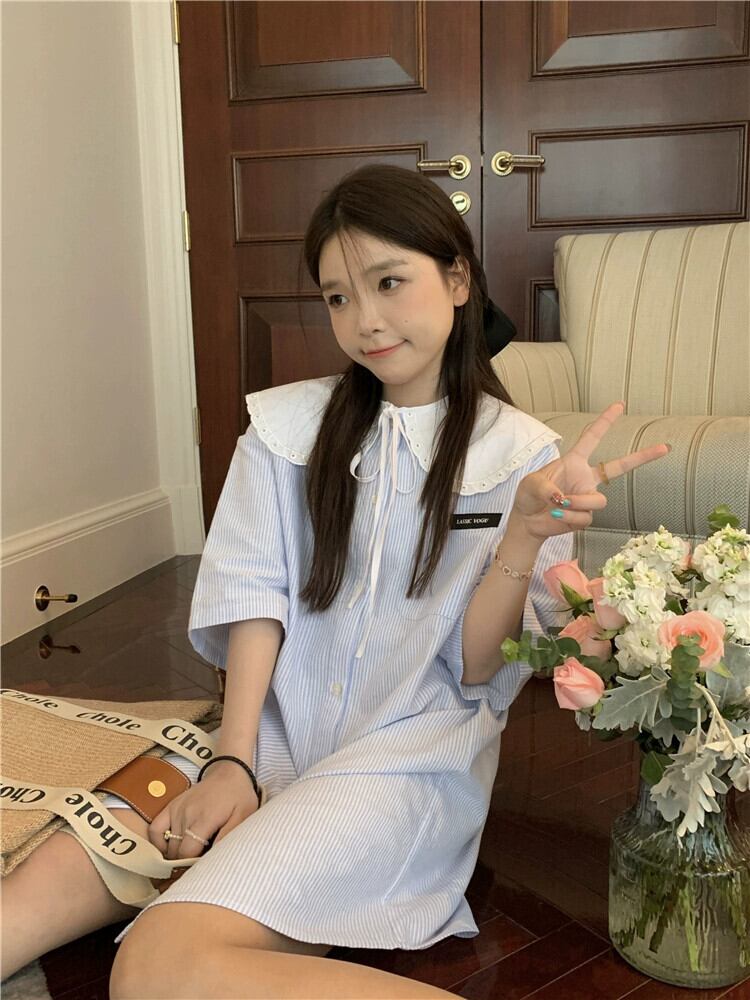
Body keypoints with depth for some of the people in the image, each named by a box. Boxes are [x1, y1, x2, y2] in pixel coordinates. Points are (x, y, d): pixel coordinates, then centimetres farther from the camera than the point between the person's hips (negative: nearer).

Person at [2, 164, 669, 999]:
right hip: (274, 733, 3)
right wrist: (234, 760, -11)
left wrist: (527, 532, -20)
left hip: (414, 750, -2)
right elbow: (254, 593, 0)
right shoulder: (287, 423, 8)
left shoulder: (519, 452, 1)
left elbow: (475, 667, -3)